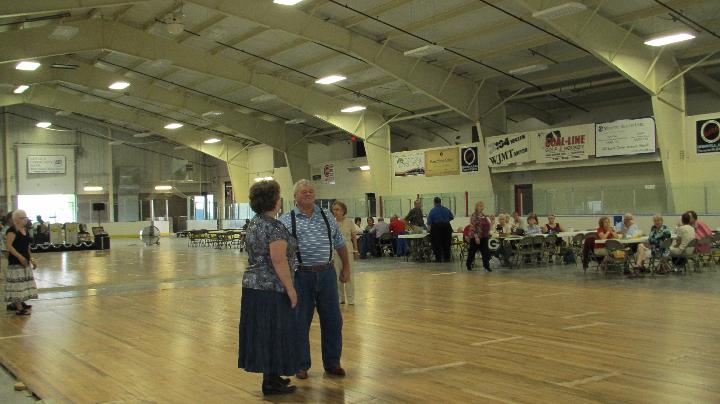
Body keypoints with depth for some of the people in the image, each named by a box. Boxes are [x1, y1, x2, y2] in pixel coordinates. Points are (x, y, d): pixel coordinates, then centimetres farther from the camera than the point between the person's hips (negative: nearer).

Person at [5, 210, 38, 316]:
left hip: (25, 261, 9)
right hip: (16, 261, -9)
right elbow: (9, 245, -21)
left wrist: (31, 259, 19)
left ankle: (21, 302, 26)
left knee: (24, 282, 15)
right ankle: (19, 308, -4)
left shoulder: (25, 230, 12)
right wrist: (19, 256, -28)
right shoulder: (12, 230, -13)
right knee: (17, 283, -6)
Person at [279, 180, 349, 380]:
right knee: (300, 322, 6)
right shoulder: (286, 220, 0)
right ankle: (301, 365, 20)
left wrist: (346, 267, 15)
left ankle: (332, 363, 22)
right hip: (300, 276, -3)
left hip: (326, 273, 3)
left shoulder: (327, 218, 10)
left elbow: (340, 244, 16)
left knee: (332, 320, 7)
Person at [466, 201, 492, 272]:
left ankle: (486, 266, 1)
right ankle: (468, 264, 23)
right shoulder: (474, 216, -12)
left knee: (485, 252, 0)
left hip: (484, 237, 6)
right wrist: (476, 237, -22)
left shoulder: (484, 215, 11)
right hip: (476, 236, -6)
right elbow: (473, 227, -18)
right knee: (472, 251, 7)